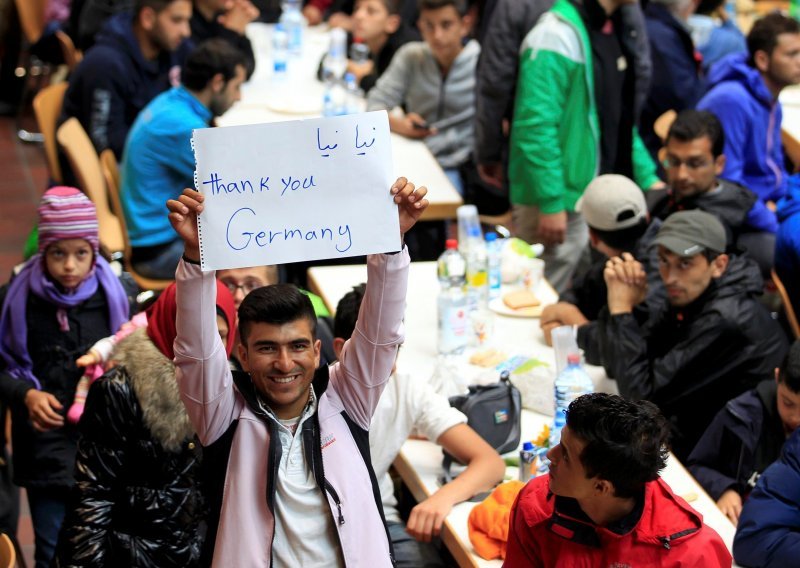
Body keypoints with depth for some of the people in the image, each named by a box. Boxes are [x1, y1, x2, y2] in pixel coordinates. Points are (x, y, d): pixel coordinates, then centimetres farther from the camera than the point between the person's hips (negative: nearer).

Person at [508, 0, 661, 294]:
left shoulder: (618, 29, 10)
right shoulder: (557, 37, -18)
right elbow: (536, 127, -21)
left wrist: (648, 178, 10)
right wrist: (551, 203, -22)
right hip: (563, 201, -9)